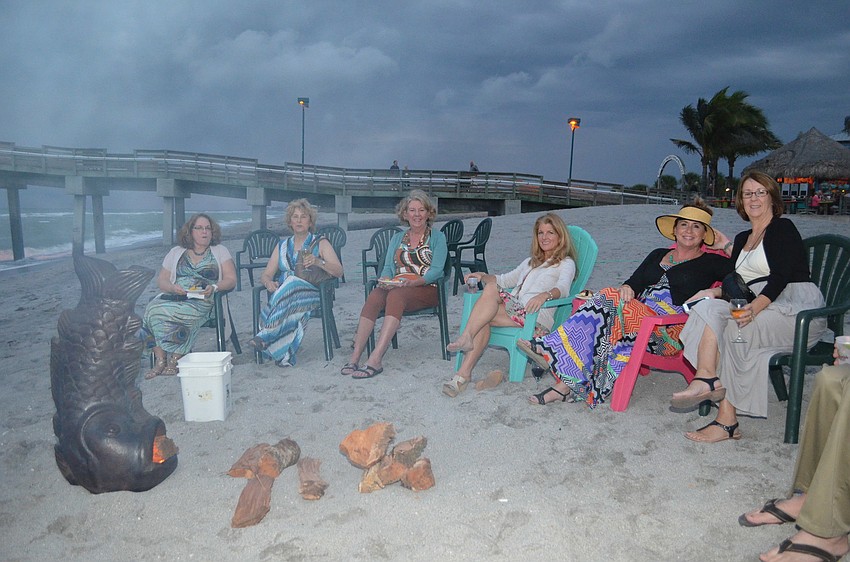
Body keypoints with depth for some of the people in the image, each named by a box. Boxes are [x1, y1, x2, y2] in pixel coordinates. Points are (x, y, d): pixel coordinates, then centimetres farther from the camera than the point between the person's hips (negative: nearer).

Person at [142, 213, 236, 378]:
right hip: (173, 297, 3)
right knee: (152, 308, -29)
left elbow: (231, 279, 4)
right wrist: (173, 288, -9)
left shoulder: (220, 251, 13)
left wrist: (214, 287, -16)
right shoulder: (176, 252, 19)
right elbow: (161, 280, 14)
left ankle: (174, 360, -22)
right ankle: (160, 360, -25)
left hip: (202, 301, -3)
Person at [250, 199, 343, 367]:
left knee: (291, 284, -36)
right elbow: (265, 275, 15)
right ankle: (284, 354, -35)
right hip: (282, 293, 2)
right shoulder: (282, 246, 22)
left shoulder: (321, 243, 12)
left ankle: (265, 336, -39)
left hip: (312, 294, -2)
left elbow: (338, 271, -1)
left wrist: (318, 262, -20)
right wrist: (269, 282, -11)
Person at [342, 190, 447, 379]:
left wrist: (413, 282, -21)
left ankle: (376, 359, -44)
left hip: (427, 289, -3)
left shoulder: (437, 238, 10)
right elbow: (388, 268, 15)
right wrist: (385, 280, -9)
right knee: (374, 295, -30)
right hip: (396, 288, 4)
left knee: (396, 295, -36)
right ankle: (355, 356, -36)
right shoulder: (397, 239, 23)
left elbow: (436, 271, -4)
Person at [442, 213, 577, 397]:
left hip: (537, 317, -6)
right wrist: (483, 276, 12)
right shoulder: (531, 262, 34)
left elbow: (563, 288, -11)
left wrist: (545, 295, -34)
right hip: (514, 309, 6)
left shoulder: (566, 263, 10)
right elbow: (506, 280, 33)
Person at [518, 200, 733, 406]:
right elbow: (635, 281, 16)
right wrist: (627, 288, -5)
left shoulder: (710, 262, 13)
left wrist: (726, 245, 5)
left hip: (670, 332, -5)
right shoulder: (658, 255, 26)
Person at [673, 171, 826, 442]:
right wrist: (717, 292, -2)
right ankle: (709, 380, -40)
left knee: (737, 328, -32)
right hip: (755, 307, 7)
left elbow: (781, 277, -15)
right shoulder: (742, 239, 23)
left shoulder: (783, 228, 0)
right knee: (709, 309, -22)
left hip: (797, 307, -6)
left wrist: (755, 307, -32)